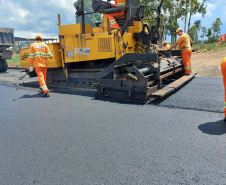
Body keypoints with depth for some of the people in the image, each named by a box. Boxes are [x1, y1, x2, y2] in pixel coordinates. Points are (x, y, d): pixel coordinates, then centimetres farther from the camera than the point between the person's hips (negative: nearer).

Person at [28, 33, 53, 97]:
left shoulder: (32, 45, 0)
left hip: (37, 64, -2)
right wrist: (50, 57, 23)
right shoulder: (45, 45, 2)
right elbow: (49, 55, -1)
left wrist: (31, 65, 1)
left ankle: (45, 91, -19)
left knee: (40, 76, -6)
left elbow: (31, 56, -3)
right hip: (44, 64, 2)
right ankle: (43, 87, 35)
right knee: (44, 76, 17)